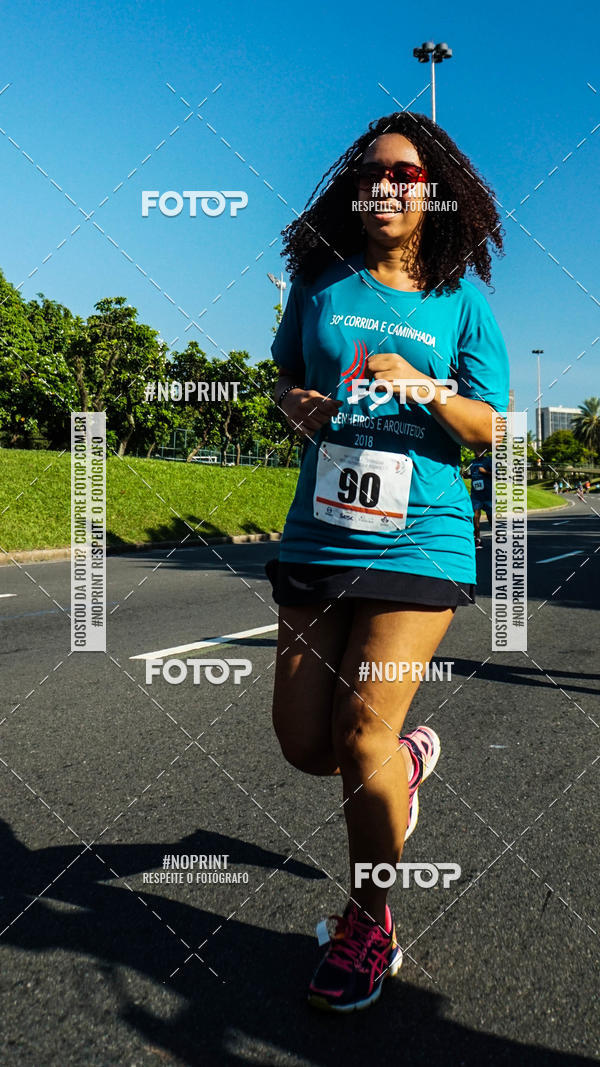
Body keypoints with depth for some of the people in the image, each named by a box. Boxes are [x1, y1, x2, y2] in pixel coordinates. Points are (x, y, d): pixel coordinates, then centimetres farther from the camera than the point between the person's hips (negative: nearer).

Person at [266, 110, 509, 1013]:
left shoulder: (461, 302, 3)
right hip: (317, 537, 4)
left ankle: (369, 927, 19)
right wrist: (296, 404, -2)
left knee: (361, 736, -6)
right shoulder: (322, 284, 9)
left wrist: (425, 390, -18)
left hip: (418, 541, -3)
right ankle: (408, 758, 40)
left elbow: (493, 428, 0)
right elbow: (285, 376, 21)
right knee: (303, 742, 4)